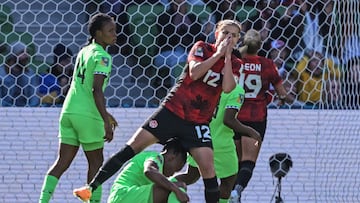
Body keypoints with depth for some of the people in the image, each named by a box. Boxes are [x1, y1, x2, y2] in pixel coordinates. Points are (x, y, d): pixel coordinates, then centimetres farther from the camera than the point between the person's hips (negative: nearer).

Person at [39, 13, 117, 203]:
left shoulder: (84, 51, 16)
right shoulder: (102, 57, -10)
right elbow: (96, 90, -21)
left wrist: (103, 113, 34)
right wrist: (106, 122, -25)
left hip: (69, 111, 7)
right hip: (87, 114, -7)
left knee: (62, 161, 6)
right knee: (96, 161, 6)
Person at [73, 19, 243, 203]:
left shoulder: (234, 64, 5)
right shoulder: (202, 48, 0)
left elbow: (227, 88, -13)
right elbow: (194, 73, -17)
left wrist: (227, 57, -15)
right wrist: (218, 54, -17)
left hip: (198, 122, 1)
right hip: (172, 110, -1)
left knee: (207, 166, -14)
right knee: (133, 147, -7)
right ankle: (92, 188, -3)